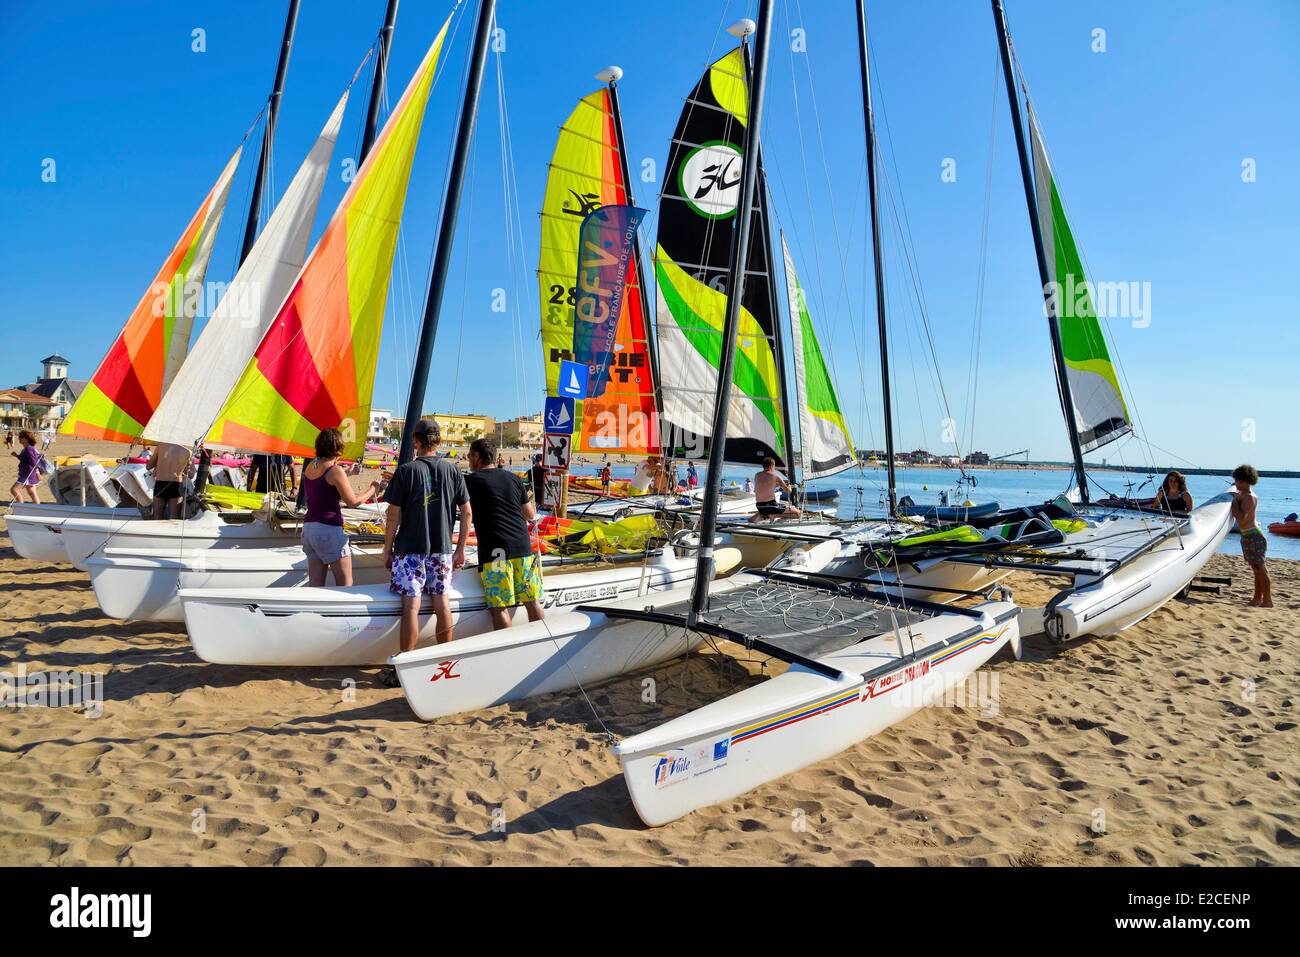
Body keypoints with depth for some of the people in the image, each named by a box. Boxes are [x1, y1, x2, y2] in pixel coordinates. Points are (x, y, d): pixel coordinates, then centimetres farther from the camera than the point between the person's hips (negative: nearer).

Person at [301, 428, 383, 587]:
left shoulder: (309, 467, 8)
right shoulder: (335, 470, -13)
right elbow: (353, 502, -11)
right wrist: (372, 489, 4)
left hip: (308, 527, 8)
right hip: (329, 530, -7)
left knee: (316, 584, 9)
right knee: (345, 583, 1)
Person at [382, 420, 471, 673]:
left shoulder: (406, 470, -7)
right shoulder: (452, 469, 2)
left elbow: (393, 515, -7)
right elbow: (466, 512, 3)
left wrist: (387, 549, 3)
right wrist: (461, 548, 11)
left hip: (410, 548, -3)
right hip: (442, 548, 3)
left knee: (411, 605, -1)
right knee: (442, 602, 10)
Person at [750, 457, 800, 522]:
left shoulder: (757, 476, 9)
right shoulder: (776, 476, -7)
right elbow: (788, 491, -2)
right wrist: (788, 486, 20)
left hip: (759, 507, 6)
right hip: (771, 506, -6)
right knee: (798, 513, 3)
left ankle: (762, 516, 9)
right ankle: (774, 515, -8)